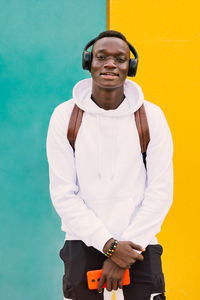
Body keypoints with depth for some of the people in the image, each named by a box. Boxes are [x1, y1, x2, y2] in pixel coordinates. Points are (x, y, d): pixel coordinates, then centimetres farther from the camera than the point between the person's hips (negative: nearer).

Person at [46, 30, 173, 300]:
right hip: (84, 241, 0)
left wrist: (121, 254, -10)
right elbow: (63, 194, -4)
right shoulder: (64, 116, -2)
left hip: (139, 240, 0)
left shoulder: (151, 116, -2)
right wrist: (108, 244, -13)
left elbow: (161, 192, -4)